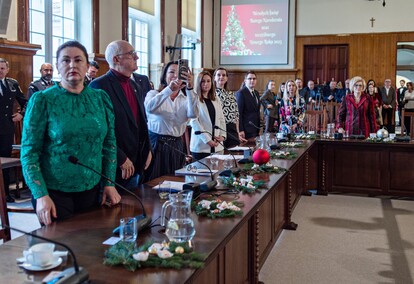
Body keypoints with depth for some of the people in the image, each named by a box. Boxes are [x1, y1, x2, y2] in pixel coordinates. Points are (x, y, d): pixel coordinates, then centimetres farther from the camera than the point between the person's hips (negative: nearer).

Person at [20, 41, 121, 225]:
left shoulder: (101, 98, 3)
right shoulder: (42, 100, -8)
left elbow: (109, 144, 8)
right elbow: (29, 152, -9)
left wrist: (109, 183, 1)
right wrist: (41, 195, -16)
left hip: (93, 191, 4)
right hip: (54, 193, -3)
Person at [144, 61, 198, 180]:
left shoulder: (186, 98, 7)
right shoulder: (154, 94, 1)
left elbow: (193, 114, -15)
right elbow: (150, 108, -23)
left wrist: (190, 88, -26)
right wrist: (169, 89, -34)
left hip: (176, 146, 3)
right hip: (156, 144, -3)